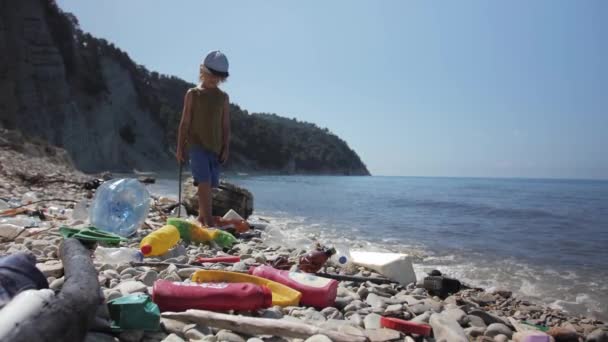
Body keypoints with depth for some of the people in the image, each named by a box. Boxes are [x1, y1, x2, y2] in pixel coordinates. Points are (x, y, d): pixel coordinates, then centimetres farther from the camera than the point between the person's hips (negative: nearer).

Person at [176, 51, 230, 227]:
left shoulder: (223, 97, 11)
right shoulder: (193, 94, 3)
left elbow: (226, 125, 10)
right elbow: (185, 122, 2)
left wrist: (226, 148, 3)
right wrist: (180, 147, -2)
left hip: (215, 146, 4)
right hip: (196, 144, -4)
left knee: (210, 184, 6)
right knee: (204, 181, -16)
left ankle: (202, 216, 21)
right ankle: (209, 220, -17)